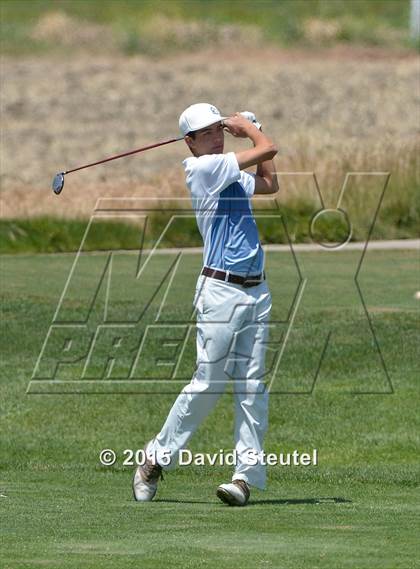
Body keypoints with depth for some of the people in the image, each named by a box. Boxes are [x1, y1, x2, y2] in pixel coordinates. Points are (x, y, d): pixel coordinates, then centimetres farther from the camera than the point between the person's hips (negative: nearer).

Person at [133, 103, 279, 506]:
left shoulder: (230, 175, 18)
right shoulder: (203, 168, -8)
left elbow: (269, 183, 34)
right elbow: (267, 149, -8)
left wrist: (247, 129, 27)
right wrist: (247, 127, 12)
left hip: (256, 291, 8)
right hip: (221, 289, -8)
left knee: (253, 385, 1)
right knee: (207, 382, -6)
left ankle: (246, 474, -1)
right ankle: (156, 460, 6)